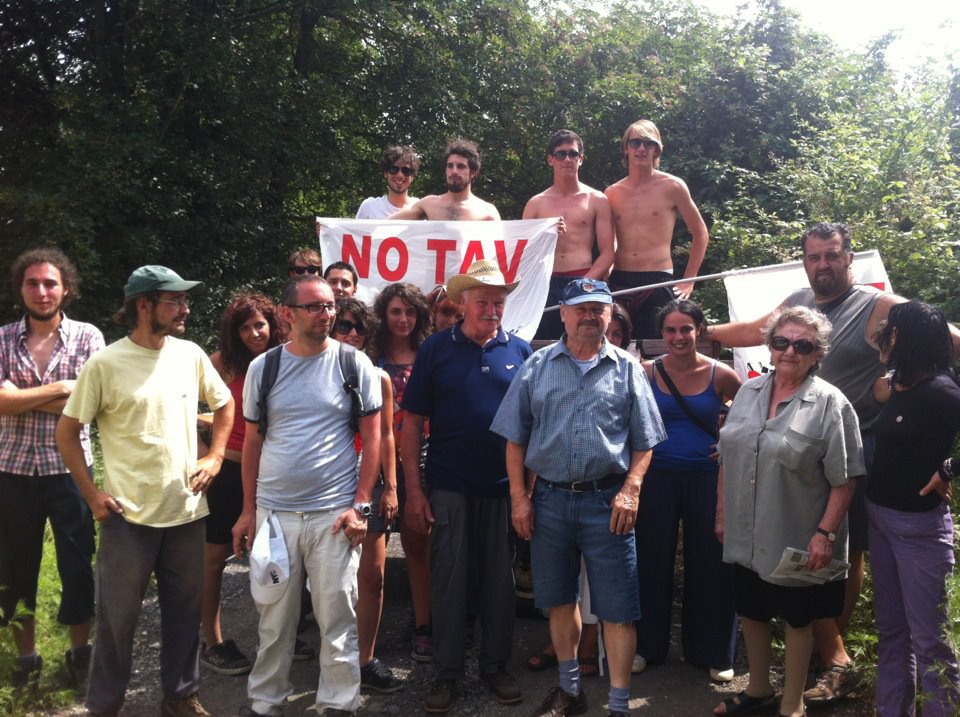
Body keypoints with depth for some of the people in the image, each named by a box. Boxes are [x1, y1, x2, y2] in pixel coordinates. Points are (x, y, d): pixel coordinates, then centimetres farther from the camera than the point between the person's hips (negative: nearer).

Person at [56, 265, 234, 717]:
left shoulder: (190, 355, 1)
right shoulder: (105, 364, -10)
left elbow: (224, 405, 17)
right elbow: (67, 431, -3)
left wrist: (215, 457, 6)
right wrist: (91, 494, -6)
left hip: (187, 510, 4)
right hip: (128, 515, -4)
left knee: (185, 611, 14)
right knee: (118, 617, 8)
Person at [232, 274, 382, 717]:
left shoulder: (355, 364, -2)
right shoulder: (262, 368, 4)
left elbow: (372, 439, 0)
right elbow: (252, 441, 11)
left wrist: (361, 505, -7)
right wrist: (248, 510, 8)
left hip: (334, 513, -2)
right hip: (273, 511, 2)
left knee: (337, 618, 5)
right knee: (273, 617, 12)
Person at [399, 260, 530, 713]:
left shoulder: (519, 351, 4)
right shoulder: (435, 349, -2)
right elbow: (412, 422, -2)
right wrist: (413, 490, -7)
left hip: (503, 487, 2)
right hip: (449, 488, -2)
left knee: (499, 579, 10)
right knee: (449, 578, 5)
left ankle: (496, 666, 25)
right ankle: (447, 673, 17)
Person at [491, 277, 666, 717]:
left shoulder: (627, 369, 3)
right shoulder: (538, 366, 5)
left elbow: (644, 443, 4)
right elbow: (515, 438, 6)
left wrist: (630, 490, -9)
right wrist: (519, 496, 0)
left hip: (606, 501, -2)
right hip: (549, 499, 2)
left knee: (616, 609, 1)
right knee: (559, 599, 16)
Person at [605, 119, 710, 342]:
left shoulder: (672, 187, 2)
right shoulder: (612, 193, 10)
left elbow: (700, 235, 9)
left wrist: (688, 281, 5)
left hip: (658, 281, -3)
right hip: (619, 281, 3)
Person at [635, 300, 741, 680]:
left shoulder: (720, 374, -3)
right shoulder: (647, 372, -3)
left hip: (705, 478, 0)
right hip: (657, 477, 1)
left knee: (710, 563, 6)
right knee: (652, 561, 9)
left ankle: (714, 652, 23)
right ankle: (647, 645, 25)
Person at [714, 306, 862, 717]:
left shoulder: (830, 404, -12)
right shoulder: (749, 392, 4)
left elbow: (844, 479, -13)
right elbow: (728, 459, 10)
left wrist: (825, 533, -17)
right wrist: (721, 513, 10)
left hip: (796, 542, -5)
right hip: (745, 536, 5)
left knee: (796, 620, 11)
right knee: (750, 611, 18)